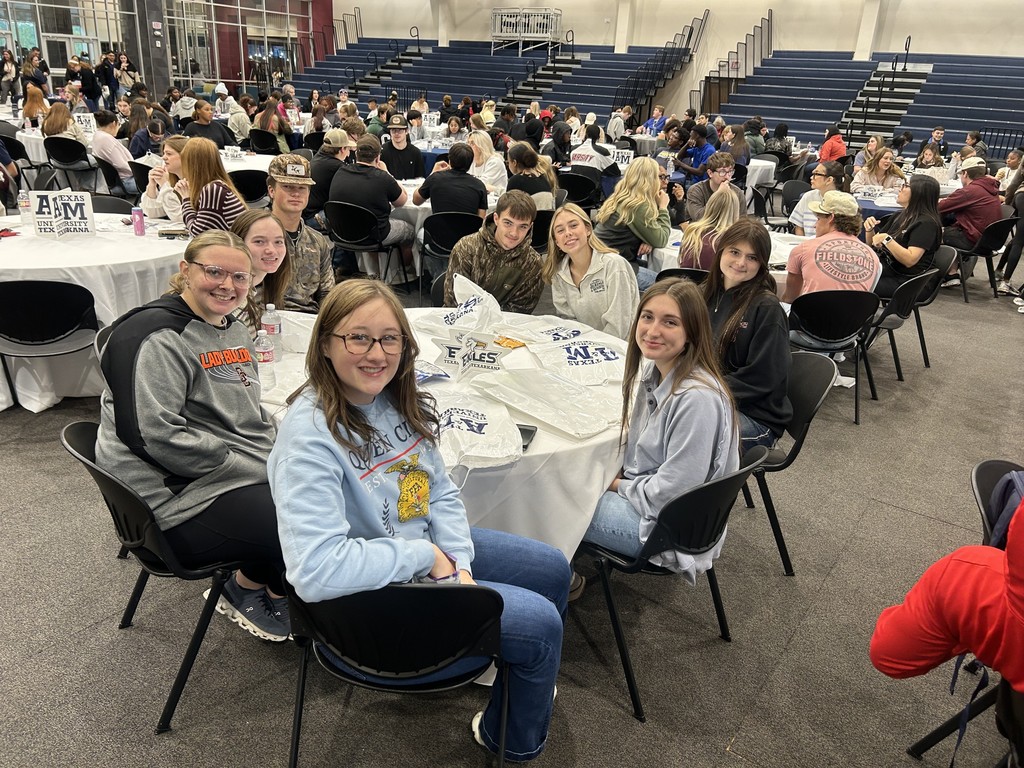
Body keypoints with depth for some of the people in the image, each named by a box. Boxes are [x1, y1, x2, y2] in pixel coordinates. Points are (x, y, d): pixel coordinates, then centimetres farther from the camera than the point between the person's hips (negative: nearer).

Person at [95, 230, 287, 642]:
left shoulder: (233, 330, 13)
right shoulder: (156, 337, -15)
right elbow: (155, 437, -24)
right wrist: (258, 467, -21)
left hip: (247, 475, 9)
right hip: (182, 499, -9)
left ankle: (260, 579, 16)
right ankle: (247, 589, 10)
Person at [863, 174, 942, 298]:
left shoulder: (927, 223, -10)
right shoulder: (900, 216, 16)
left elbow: (910, 260, -21)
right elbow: (872, 245, 22)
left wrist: (887, 239, -24)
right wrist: (870, 229, 2)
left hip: (901, 280, -8)